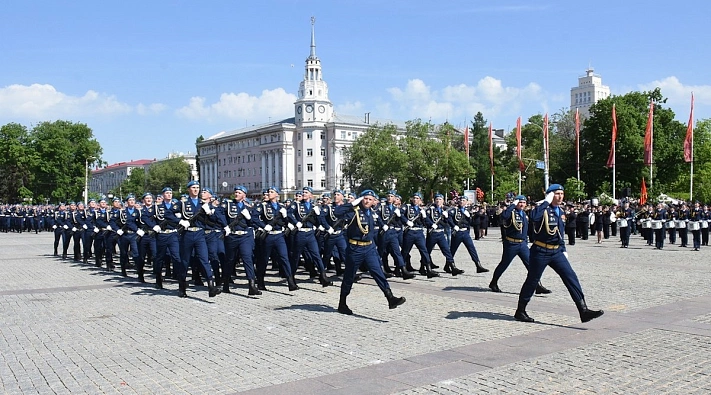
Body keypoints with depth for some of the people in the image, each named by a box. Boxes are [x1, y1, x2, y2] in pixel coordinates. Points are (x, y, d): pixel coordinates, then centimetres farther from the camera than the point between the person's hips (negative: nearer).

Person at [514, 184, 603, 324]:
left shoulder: (560, 211, 11)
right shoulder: (544, 209, -14)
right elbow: (534, 217, -39)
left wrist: (563, 249, 18)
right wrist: (546, 202, -29)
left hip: (556, 252, 6)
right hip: (540, 252, -6)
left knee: (571, 277, -7)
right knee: (532, 281, 4)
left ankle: (583, 310, -8)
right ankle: (520, 311, 19)